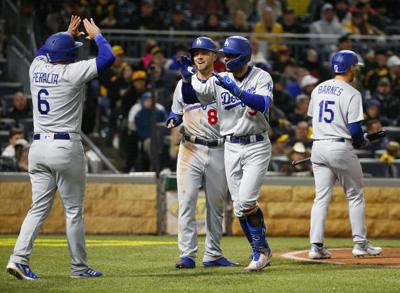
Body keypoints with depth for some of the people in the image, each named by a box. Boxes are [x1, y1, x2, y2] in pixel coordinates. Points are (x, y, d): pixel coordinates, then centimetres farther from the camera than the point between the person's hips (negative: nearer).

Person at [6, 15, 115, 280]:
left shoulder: (37, 68, 7)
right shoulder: (71, 72, -10)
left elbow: (44, 51, 32)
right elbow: (108, 57, -8)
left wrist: (68, 34, 36)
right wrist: (96, 34, 7)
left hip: (38, 147, 6)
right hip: (66, 147, -6)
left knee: (39, 207, 7)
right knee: (74, 210, 3)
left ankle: (19, 258, -8)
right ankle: (79, 267, 9)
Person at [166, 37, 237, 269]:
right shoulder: (184, 84, 9)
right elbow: (176, 113, 16)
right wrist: (173, 121, -6)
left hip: (218, 151, 0)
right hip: (191, 150, 0)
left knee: (216, 204, 7)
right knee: (187, 202, -9)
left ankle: (213, 255, 15)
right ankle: (188, 255, -9)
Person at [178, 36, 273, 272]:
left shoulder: (261, 77, -7)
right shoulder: (219, 80, 3)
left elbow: (263, 104, -25)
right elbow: (190, 97, -2)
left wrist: (235, 90, -35)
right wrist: (187, 78, -21)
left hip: (257, 147, -4)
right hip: (231, 148, 4)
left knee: (246, 201, -15)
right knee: (240, 207, 4)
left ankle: (262, 249, 3)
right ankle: (261, 253, 17)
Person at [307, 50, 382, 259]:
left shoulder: (319, 89, 11)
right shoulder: (351, 94, -10)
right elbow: (355, 129, -15)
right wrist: (362, 142, 6)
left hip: (318, 146, 6)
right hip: (341, 147, -6)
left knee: (321, 197, 5)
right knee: (355, 196, 8)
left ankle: (316, 246, -2)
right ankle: (360, 243, 10)